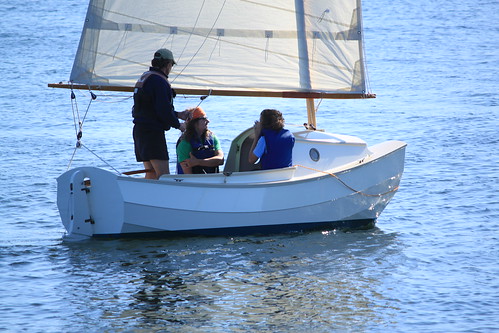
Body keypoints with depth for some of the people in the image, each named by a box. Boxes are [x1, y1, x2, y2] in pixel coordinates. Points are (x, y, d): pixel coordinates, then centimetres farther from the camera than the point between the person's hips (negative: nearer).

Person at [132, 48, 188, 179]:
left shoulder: (144, 77, 18)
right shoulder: (159, 81, -14)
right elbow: (163, 111, -19)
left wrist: (178, 115, 24)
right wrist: (178, 125, -2)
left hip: (140, 129, 10)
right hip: (153, 132, -10)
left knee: (151, 173, 12)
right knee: (163, 175, -13)